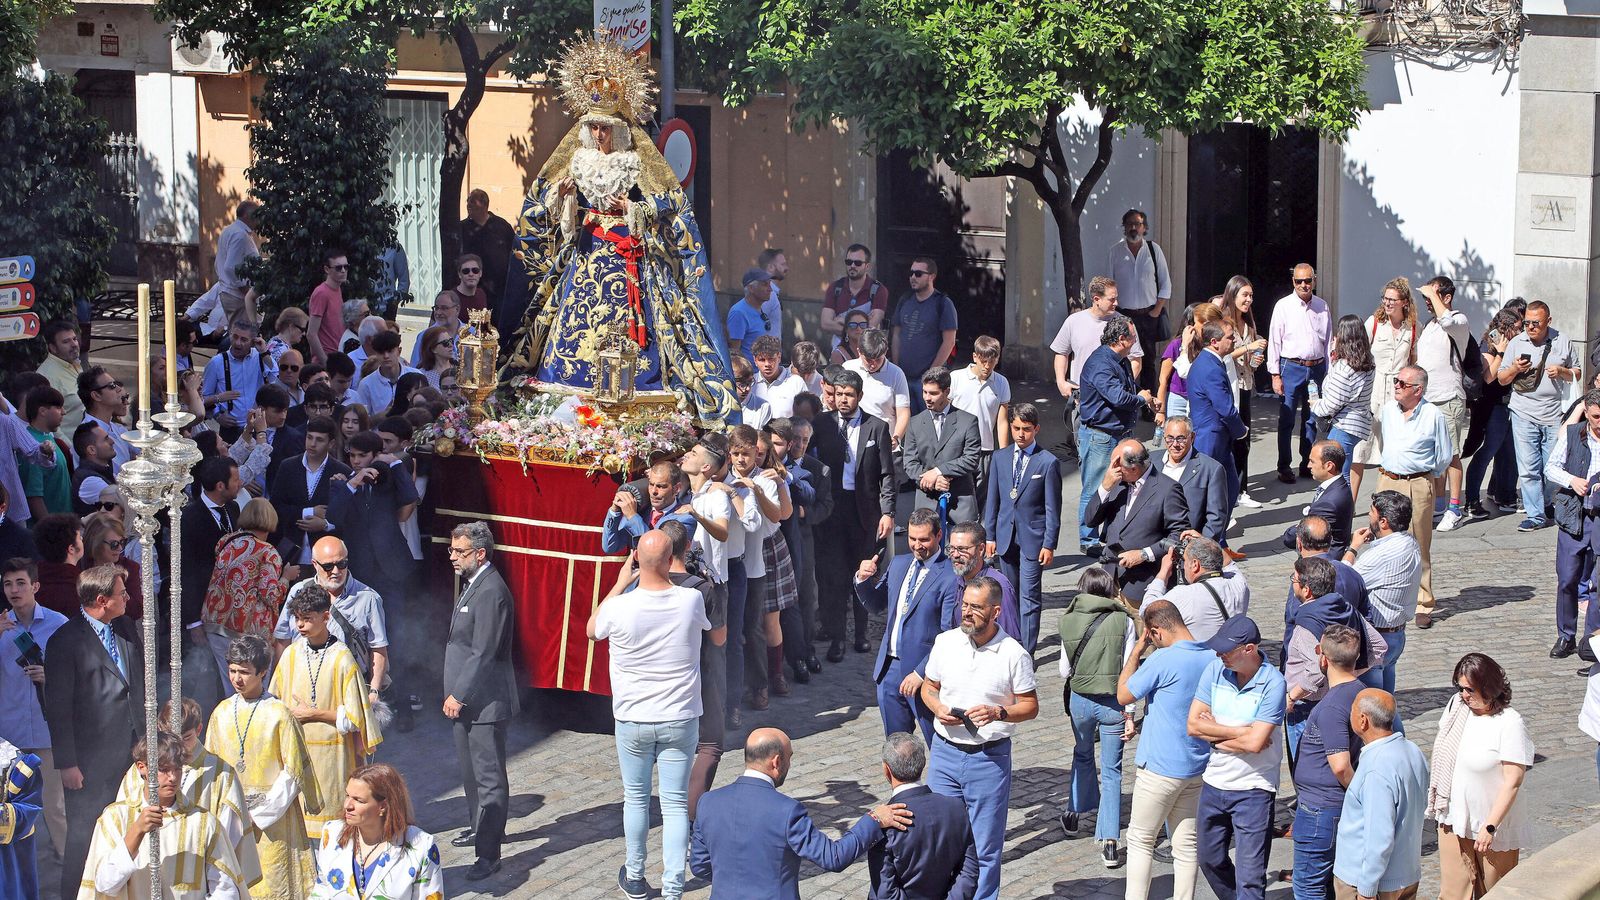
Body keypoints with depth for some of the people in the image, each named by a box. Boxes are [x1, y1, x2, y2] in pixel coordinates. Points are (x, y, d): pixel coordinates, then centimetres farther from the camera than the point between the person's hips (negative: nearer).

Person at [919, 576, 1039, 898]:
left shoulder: (1014, 655, -10)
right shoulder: (945, 642, 0)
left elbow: (1030, 706, -3)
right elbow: (929, 688, 12)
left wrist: (998, 713, -20)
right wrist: (938, 708, -9)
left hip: (990, 758, -3)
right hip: (945, 751, 3)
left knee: (985, 848, 5)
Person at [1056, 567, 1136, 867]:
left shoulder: (1069, 621, -2)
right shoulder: (1123, 621, -7)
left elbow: (1064, 671, 3)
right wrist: (1129, 713, -4)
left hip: (1080, 699, 2)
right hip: (1113, 703, -2)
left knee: (1082, 755, 29)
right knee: (1111, 771, 6)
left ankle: (1076, 811, 43)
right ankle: (1109, 842, -2)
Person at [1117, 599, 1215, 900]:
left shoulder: (1162, 660, -21)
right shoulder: (1213, 658, -1)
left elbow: (1123, 695, -8)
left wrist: (1137, 650, -4)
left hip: (1160, 769, -6)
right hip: (1197, 767, 6)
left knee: (1140, 842, 8)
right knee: (1187, 845, 12)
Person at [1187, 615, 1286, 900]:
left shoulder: (1272, 684, -18)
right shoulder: (1215, 670, -3)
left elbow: (1255, 742, -23)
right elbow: (1193, 725, -6)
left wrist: (1214, 732, -11)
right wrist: (1240, 732, -14)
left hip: (1253, 789, -6)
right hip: (1214, 783, 6)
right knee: (1211, 861, 22)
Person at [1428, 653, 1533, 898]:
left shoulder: (1509, 724, -20)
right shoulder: (1456, 707, -1)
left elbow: (1512, 782, -20)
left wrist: (1490, 827, -21)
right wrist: (1436, 799, 14)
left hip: (1494, 825, -5)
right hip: (1454, 821, 5)